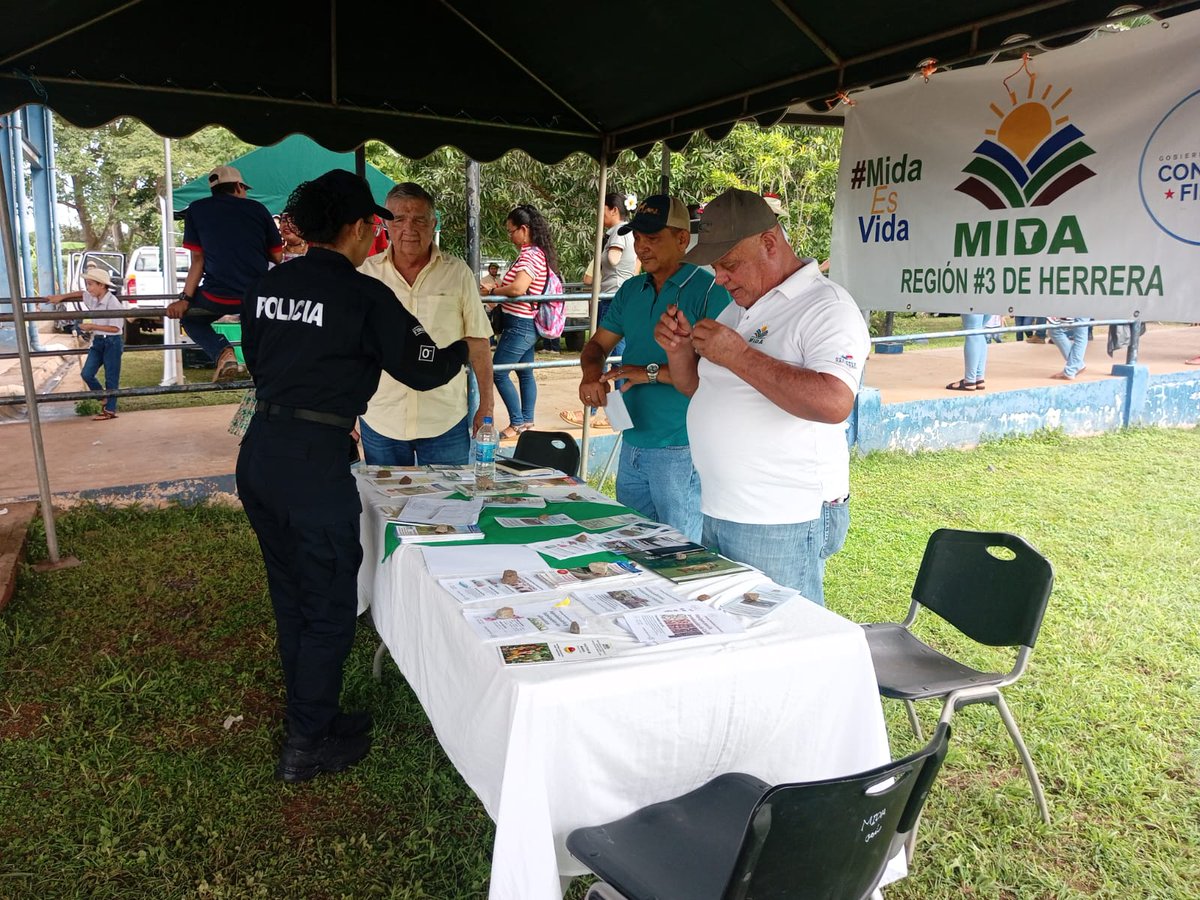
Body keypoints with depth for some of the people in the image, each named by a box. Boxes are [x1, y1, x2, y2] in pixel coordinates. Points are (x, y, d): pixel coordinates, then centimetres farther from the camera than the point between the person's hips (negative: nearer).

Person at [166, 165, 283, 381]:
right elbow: (278, 257, 10)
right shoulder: (257, 208, 9)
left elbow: (198, 260, 4)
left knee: (188, 316, 28)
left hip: (217, 298, -2)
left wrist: (185, 299, 7)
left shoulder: (196, 210, 9)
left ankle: (221, 353, 0)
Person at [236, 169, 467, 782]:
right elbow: (422, 369, -4)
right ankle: (306, 747, 20)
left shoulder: (264, 287, 8)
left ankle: (312, 716, 37)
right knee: (330, 608, 8)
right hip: (315, 464, -7)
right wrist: (465, 348, 16)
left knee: (290, 598, 20)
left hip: (259, 452, 7)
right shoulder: (365, 296, -10)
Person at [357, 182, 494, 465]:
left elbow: (477, 341, 3)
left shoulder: (457, 273, 0)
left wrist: (487, 403, 1)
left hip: (446, 422, -1)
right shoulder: (365, 272, 2)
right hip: (379, 421, 1)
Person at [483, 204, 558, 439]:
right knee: (525, 374, 16)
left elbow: (518, 289, -32)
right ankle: (527, 421, 24)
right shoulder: (537, 253, 11)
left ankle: (517, 423, 2)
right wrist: (499, 288, 9)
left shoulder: (530, 255, -20)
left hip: (519, 325, -10)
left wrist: (492, 291, -16)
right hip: (527, 325, 10)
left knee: (498, 373, -4)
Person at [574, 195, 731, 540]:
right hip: (632, 444, 7)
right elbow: (598, 344, 16)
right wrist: (591, 373, -7)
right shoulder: (631, 290, 12)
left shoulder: (709, 290, -11)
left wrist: (653, 372, -24)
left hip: (681, 451, -7)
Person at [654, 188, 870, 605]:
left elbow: (834, 403, -28)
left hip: (782, 526, -8)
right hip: (717, 513, 8)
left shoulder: (826, 305, -12)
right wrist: (679, 349, 2)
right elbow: (694, 386, 24)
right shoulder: (737, 307, 15)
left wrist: (738, 355, -24)